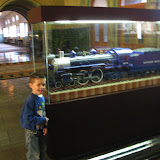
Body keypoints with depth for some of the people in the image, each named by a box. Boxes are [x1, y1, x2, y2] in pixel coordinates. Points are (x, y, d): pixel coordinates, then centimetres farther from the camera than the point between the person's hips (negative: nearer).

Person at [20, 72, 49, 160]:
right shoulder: (30, 101, -26)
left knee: (43, 151, 22)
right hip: (32, 132, -7)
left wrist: (45, 126, -1)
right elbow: (28, 118, -30)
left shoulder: (42, 97, -2)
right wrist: (44, 120, -21)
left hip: (41, 131, 7)